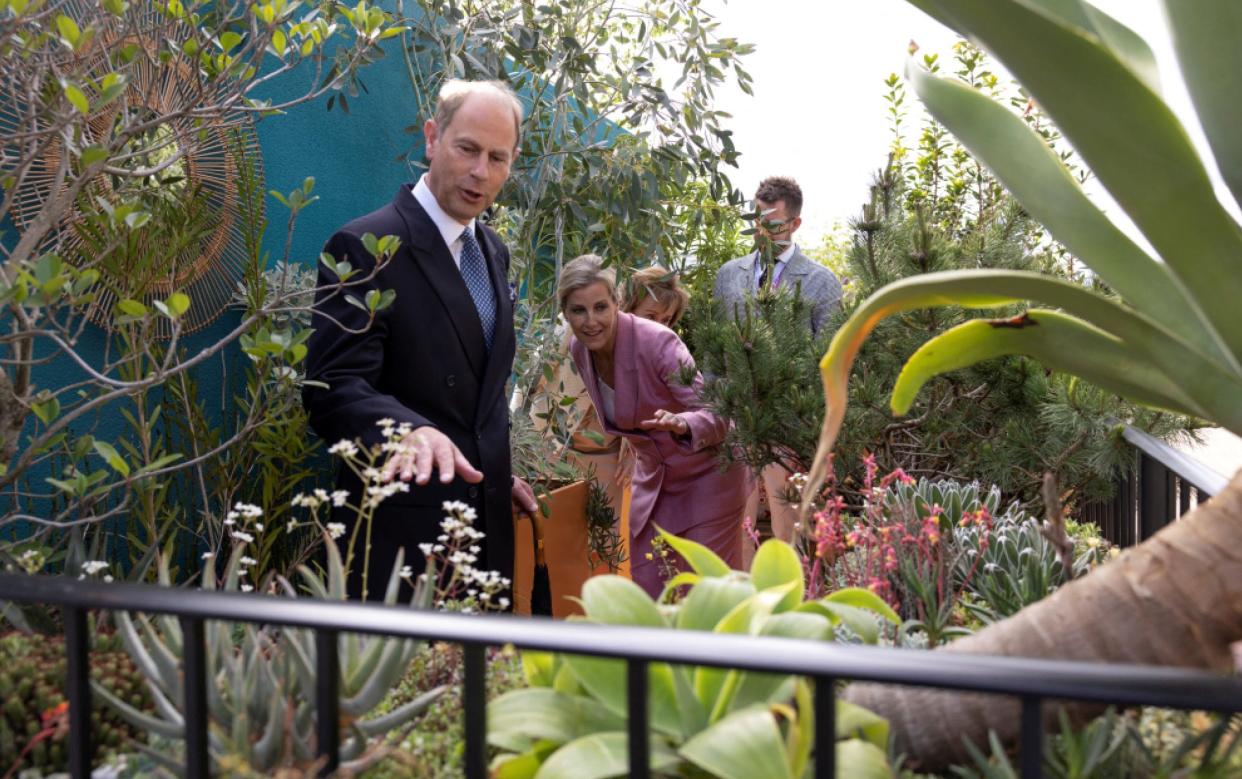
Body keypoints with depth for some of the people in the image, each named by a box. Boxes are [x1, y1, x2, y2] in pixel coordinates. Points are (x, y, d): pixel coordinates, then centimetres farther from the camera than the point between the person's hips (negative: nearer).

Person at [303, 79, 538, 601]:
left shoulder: (493, 252, 12)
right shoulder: (364, 247, -13)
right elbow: (333, 389, -21)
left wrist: (497, 474, 15)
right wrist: (414, 431, -38)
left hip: (488, 519, 7)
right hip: (405, 526, -7)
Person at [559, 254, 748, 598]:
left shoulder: (657, 342, -27)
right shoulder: (579, 349, -7)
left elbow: (717, 413, -30)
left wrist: (684, 424, -49)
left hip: (706, 476, -6)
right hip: (652, 478, 6)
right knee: (648, 596, 8)